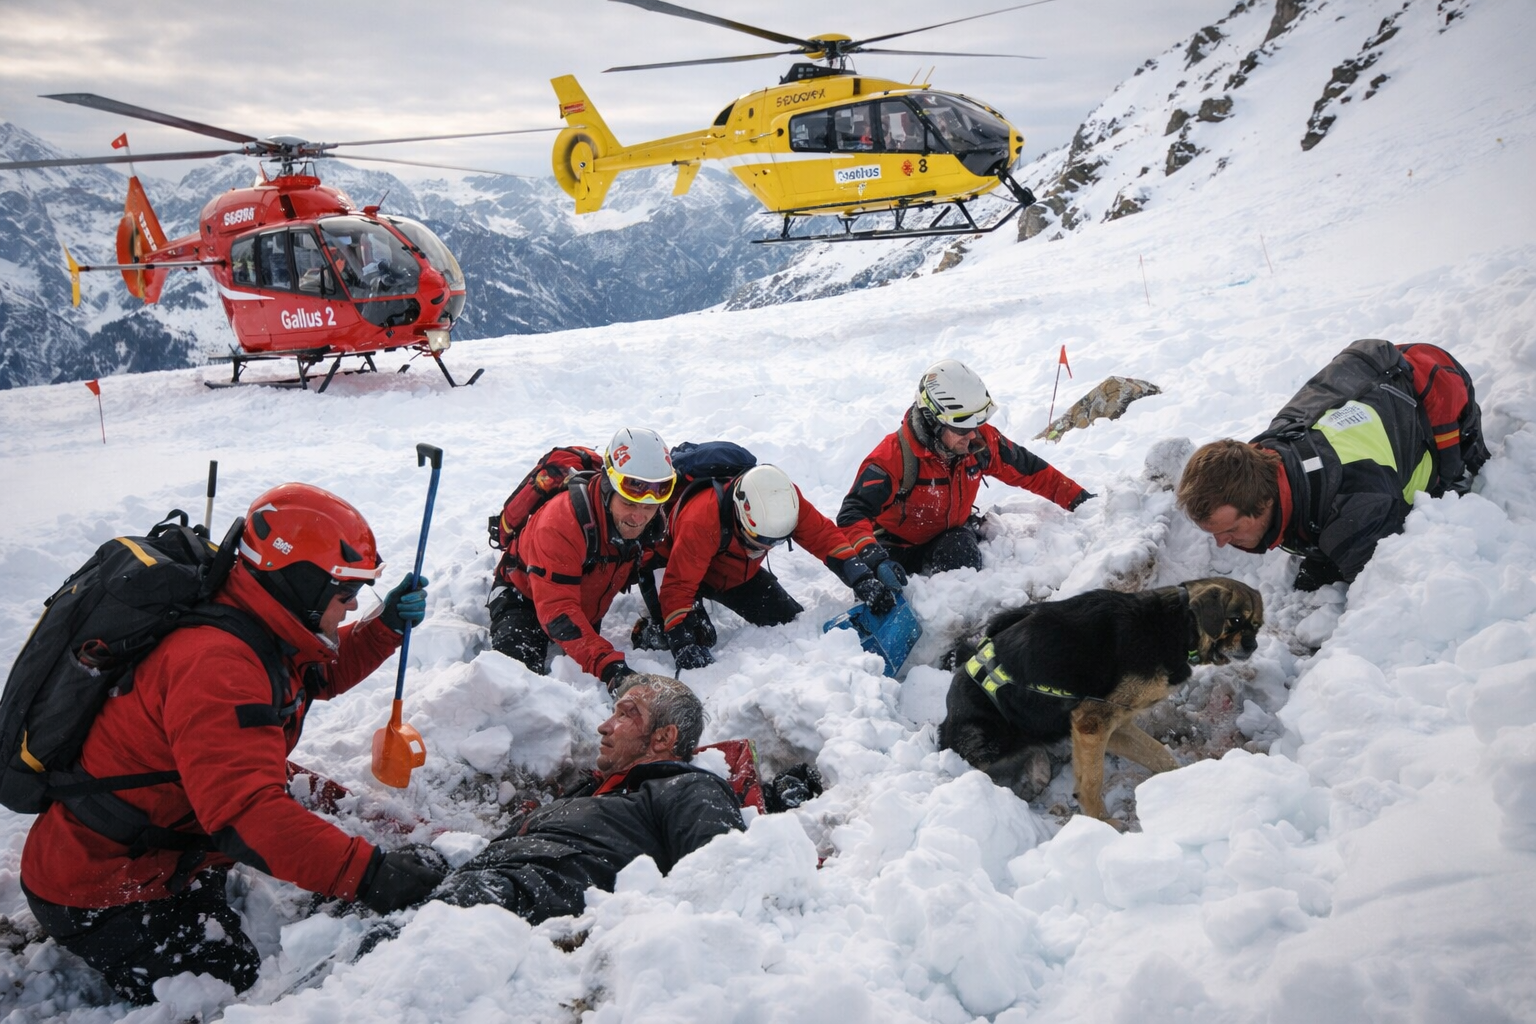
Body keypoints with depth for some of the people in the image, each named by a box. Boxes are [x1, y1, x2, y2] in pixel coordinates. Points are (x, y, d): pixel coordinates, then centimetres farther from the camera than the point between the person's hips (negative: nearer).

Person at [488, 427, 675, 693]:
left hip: (587, 610, 6)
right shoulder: (561, 522, -41)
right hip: (524, 598, -6)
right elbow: (557, 610, -45)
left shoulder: (651, 522, -20)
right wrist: (607, 665, -56)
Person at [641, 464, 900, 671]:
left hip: (738, 571, 6)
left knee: (793, 623, -2)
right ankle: (649, 629, 3)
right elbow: (678, 586, -42)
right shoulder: (701, 520, -43)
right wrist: (683, 645, -50)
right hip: (677, 566, -6)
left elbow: (823, 535, -23)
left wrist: (864, 581, -34)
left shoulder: (784, 501, -27)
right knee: (697, 636, -29)